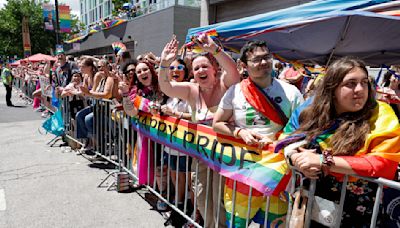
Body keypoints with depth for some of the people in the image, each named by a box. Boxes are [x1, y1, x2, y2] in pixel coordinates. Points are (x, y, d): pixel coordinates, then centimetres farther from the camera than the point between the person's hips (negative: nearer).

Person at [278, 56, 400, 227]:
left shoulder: (380, 115, -11)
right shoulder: (313, 110, 0)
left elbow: (384, 163, -21)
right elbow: (288, 137, 4)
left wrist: (324, 161, -27)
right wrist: (295, 157, -19)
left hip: (356, 210, -3)